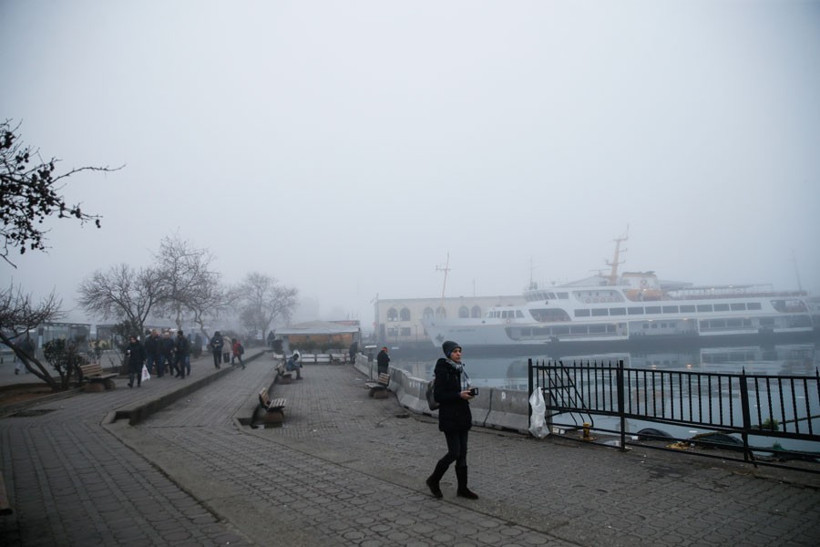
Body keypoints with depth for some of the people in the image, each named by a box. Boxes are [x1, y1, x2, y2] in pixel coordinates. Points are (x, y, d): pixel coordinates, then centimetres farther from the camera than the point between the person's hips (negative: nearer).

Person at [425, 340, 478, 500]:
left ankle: (462, 488, 21)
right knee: (454, 452, -5)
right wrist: (459, 395, -22)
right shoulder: (443, 371, -15)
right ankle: (433, 480, 16)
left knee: (462, 453, 10)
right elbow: (438, 396, -18)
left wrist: (468, 392, 1)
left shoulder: (460, 369, 9)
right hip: (449, 417, -7)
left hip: (463, 416, 8)